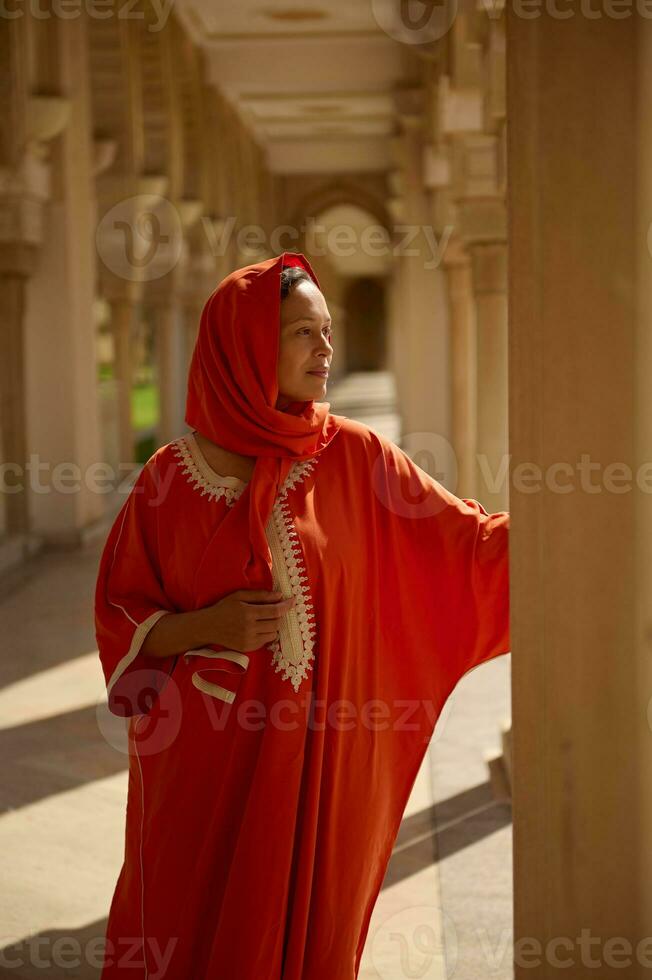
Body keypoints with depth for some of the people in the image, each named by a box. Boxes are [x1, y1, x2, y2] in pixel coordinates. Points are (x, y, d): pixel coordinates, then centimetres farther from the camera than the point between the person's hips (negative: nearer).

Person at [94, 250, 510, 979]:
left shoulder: (353, 457, -1)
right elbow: (118, 617, 1)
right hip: (200, 762, -1)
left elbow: (468, 543, -2)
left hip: (314, 760, 1)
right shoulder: (172, 476, -3)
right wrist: (203, 627, -16)